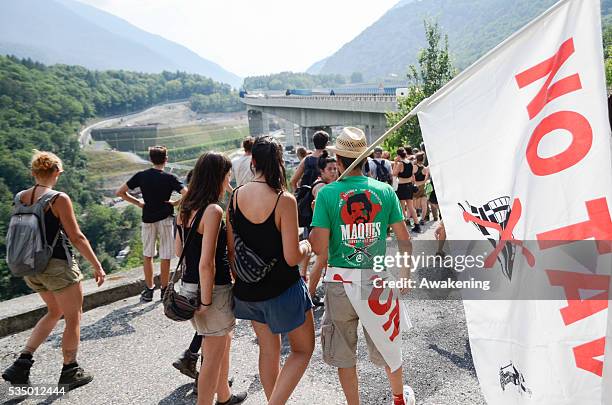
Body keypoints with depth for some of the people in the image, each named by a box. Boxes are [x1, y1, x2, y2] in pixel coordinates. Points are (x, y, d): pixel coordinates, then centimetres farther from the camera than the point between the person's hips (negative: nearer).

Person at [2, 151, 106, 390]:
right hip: (58, 266, -7)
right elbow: (77, 238, -16)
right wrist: (97, 266, -10)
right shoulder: (59, 199, -17)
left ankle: (22, 364, 19)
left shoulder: (20, 198, 3)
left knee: (55, 311, 26)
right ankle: (70, 371, 22)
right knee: (73, 317, 11)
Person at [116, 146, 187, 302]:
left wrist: (138, 203, 4)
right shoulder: (169, 178, -11)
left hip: (148, 219, 3)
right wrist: (175, 203, -9)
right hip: (165, 218, -2)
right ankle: (164, 290, 16)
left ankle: (149, 289, 21)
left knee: (147, 255, 16)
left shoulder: (141, 176, -3)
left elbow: (120, 192, -1)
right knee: (165, 257, 8)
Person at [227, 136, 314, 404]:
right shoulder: (284, 200, -21)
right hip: (283, 290, -5)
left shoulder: (236, 196, -5)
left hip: (249, 290, 6)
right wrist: (305, 246, 0)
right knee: (303, 350, 17)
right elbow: (292, 257, -21)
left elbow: (231, 250, 2)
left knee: (268, 350, 24)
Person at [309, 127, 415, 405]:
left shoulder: (327, 193, -10)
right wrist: (405, 274, 13)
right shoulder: (385, 191, -4)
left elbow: (320, 248, -15)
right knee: (387, 345, 24)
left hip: (340, 283, -2)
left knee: (344, 353, 18)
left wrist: (310, 236, 6)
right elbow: (404, 239, 0)